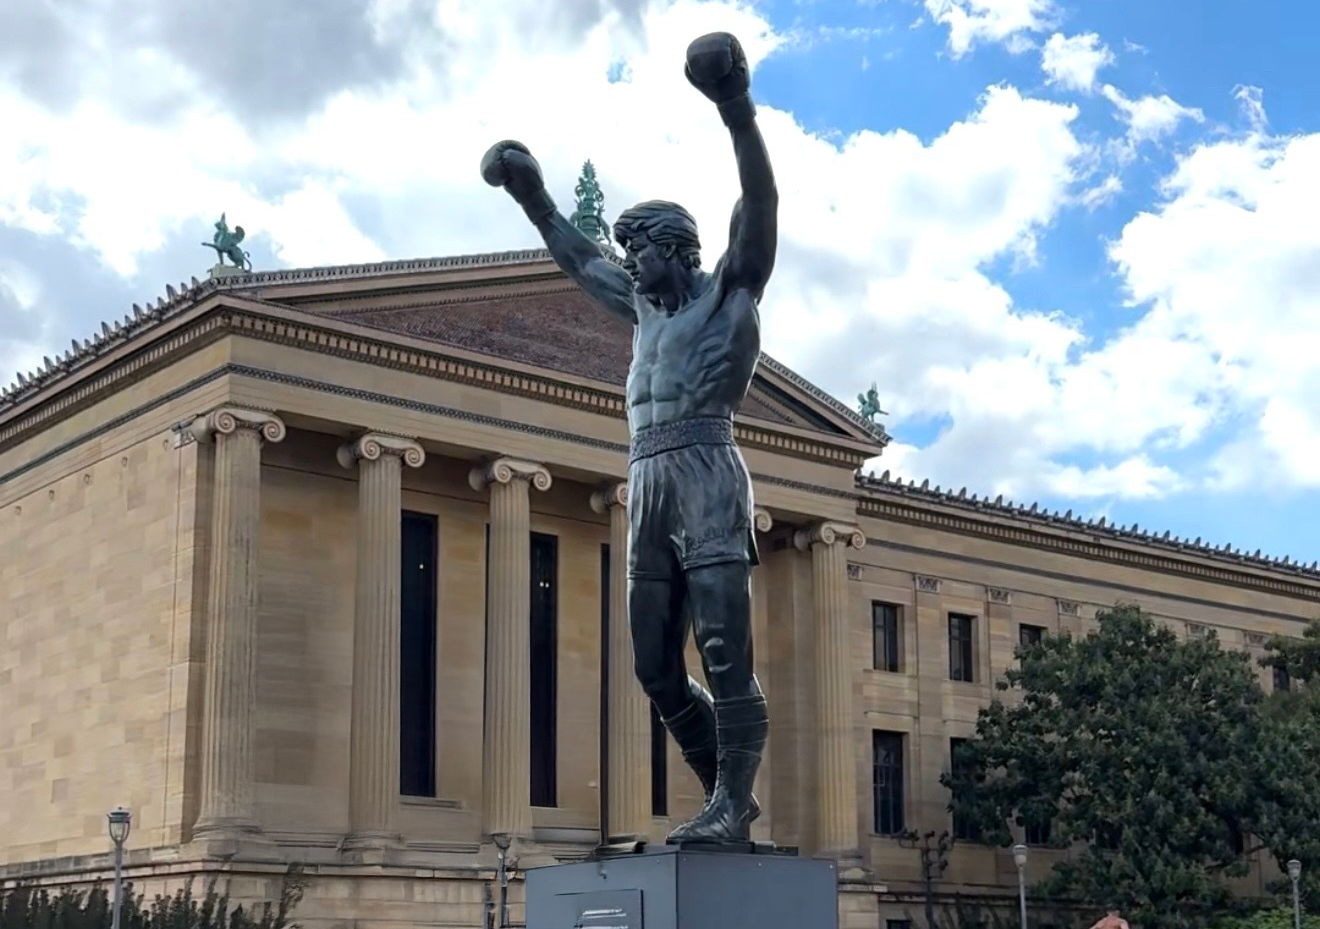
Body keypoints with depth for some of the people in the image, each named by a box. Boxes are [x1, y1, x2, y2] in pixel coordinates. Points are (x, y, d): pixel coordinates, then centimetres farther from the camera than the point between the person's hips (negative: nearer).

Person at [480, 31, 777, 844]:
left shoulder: (728, 292, 7)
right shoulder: (648, 307, 26)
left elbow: (760, 207, -8)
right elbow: (580, 260, 40)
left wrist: (737, 112, -19)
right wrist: (533, 197, 43)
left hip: (704, 469, -8)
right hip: (648, 481, 8)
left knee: (724, 646, -13)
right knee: (656, 667, 4)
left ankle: (729, 806, -15)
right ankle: (730, 795, 11)